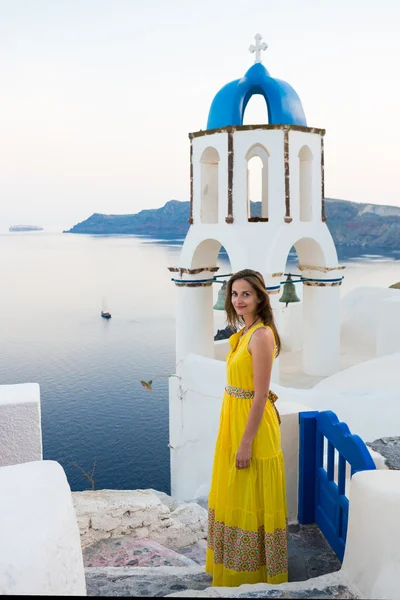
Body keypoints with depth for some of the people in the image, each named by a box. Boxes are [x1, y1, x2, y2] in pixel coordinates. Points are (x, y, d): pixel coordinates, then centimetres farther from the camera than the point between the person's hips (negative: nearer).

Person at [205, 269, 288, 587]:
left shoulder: (262, 335, -21)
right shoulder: (244, 332, 8)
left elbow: (261, 395, -22)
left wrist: (247, 442, -20)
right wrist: (236, 435, 18)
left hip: (253, 422, -10)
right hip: (234, 417, 10)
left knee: (250, 499, 5)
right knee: (234, 495, 21)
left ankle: (255, 574, 24)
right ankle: (235, 570, 39)